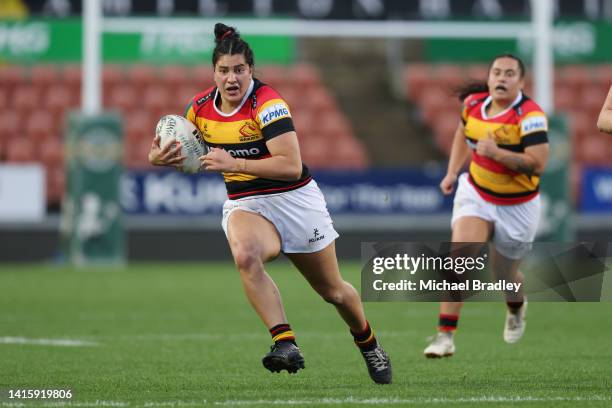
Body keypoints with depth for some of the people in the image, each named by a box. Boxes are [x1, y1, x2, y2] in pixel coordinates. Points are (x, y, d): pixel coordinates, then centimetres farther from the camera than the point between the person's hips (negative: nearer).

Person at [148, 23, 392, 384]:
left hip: (295, 201, -3)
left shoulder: (267, 103, -21)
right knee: (245, 255, -35)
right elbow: (183, 150, 14)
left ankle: (369, 345, 42)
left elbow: (291, 166, -29)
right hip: (244, 205, 3)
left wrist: (233, 163, -32)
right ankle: (286, 345, -37)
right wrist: (161, 157, -10)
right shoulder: (201, 107, -3)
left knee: (334, 292, 12)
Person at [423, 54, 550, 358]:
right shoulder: (474, 102, -5)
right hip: (476, 193, 3)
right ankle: (445, 335, -18)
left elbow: (537, 163, -31)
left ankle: (516, 309, 51)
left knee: (504, 272, 12)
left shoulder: (530, 116, -23)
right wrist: (452, 172, 11)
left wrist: (496, 152, -35)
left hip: (517, 205, -3)